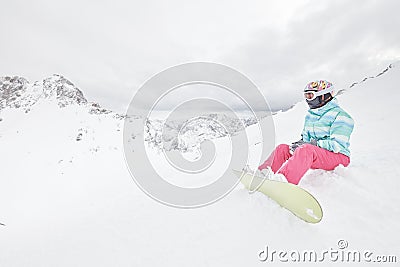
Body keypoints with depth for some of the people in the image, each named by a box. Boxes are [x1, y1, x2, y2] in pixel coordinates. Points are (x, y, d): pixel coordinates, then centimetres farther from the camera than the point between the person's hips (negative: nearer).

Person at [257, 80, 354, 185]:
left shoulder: (339, 115, -7)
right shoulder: (310, 116, 16)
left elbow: (338, 145, -16)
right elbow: (305, 138, 16)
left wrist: (314, 144, -21)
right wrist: (299, 143, -5)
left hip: (338, 157, -7)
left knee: (306, 149, -38)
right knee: (283, 148, -12)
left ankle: (282, 179, -57)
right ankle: (263, 173, -28)